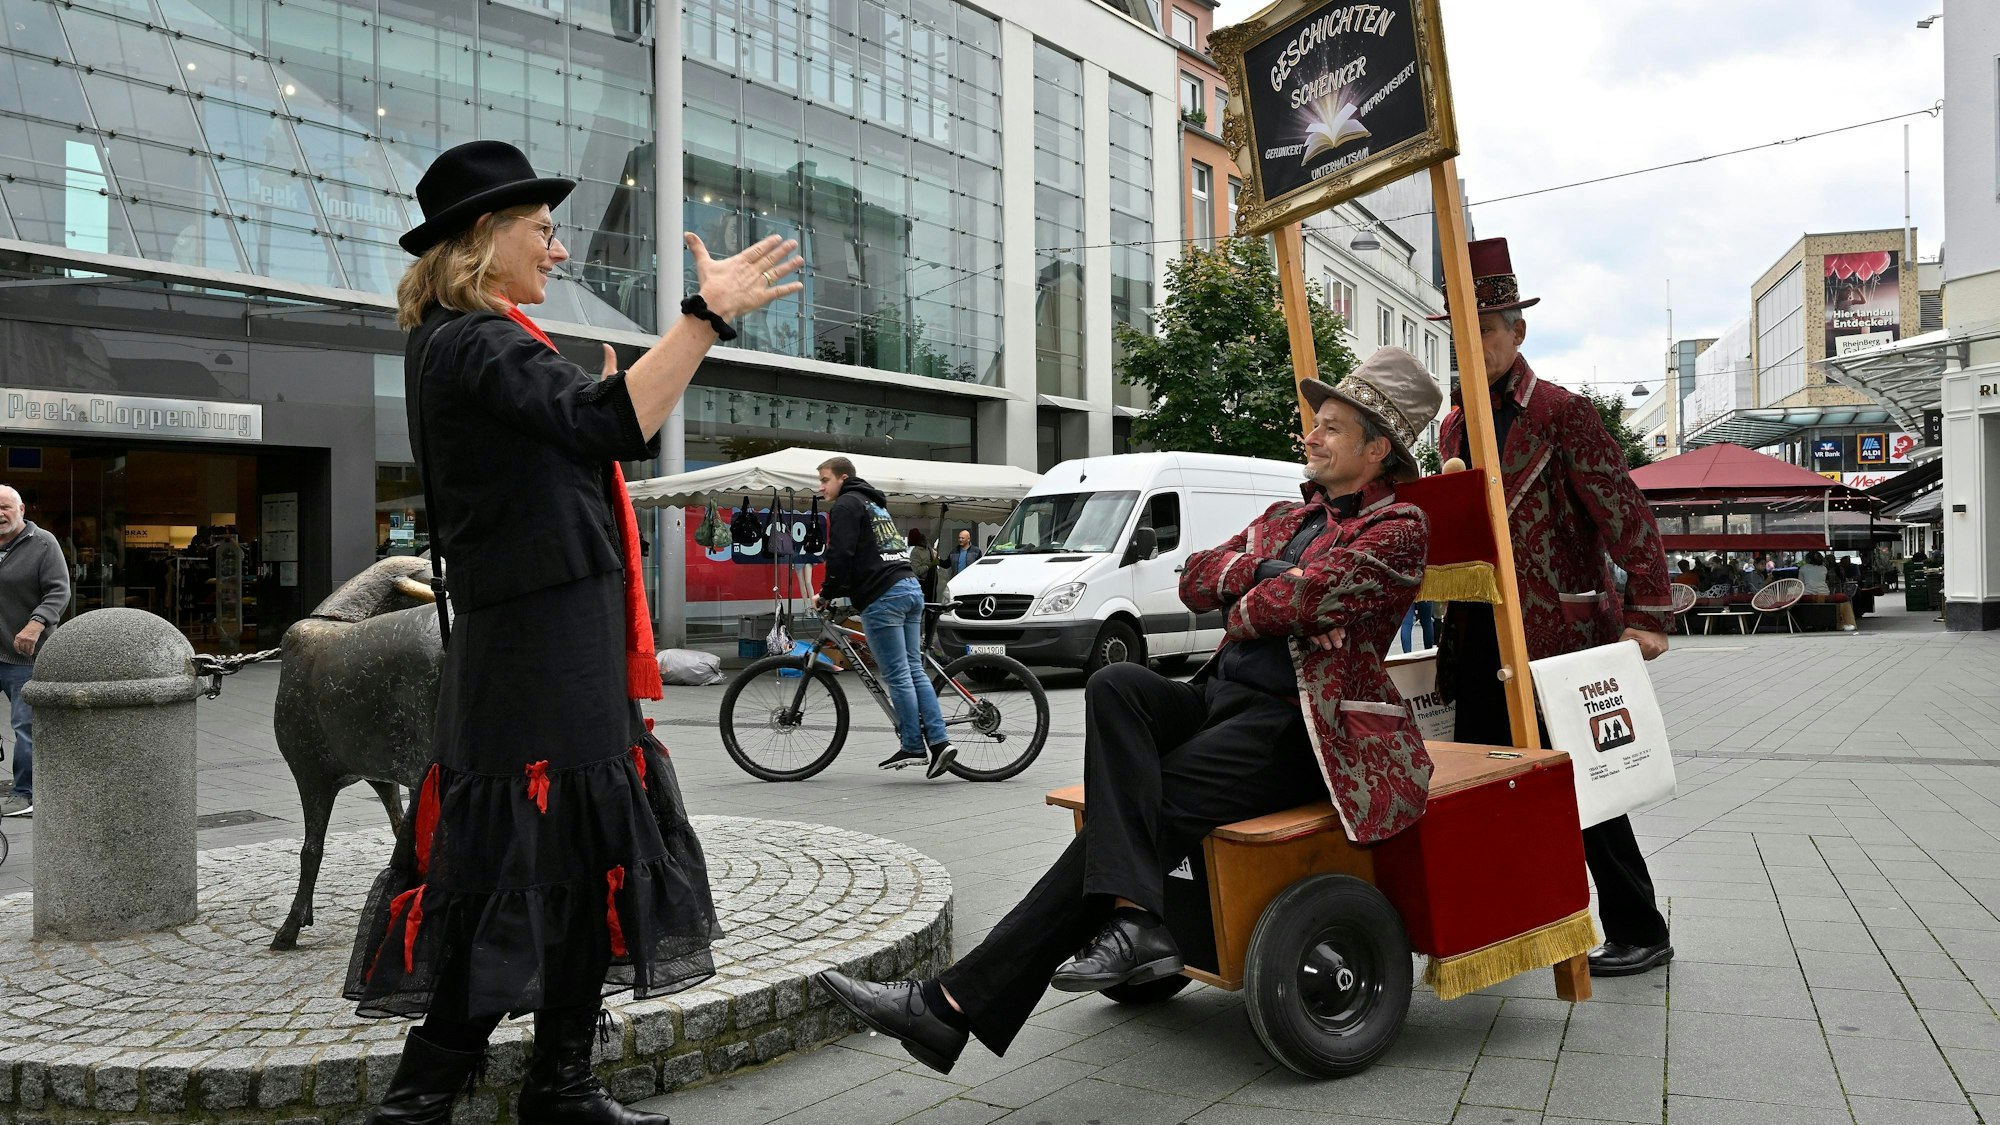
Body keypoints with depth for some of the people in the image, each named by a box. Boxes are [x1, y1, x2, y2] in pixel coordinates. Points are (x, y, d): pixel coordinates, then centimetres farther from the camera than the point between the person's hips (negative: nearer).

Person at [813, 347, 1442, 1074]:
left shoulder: (1398, 529, -2)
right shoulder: (1287, 517, 25)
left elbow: (1298, 597, -18)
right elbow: (1195, 584, 12)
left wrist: (1240, 611, 2)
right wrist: (1263, 567, -4)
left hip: (1295, 728, -7)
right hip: (1221, 700, 7)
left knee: (1136, 806, -23)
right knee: (1115, 685, -25)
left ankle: (954, 1006, -25)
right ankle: (1132, 914, -36)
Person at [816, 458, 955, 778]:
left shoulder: (845, 505, -1)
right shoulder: (874, 504, 28)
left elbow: (840, 555, -12)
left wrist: (826, 594, -1)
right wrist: (838, 593, 27)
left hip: (882, 598, -9)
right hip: (911, 587, 9)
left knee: (896, 676, -5)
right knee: (914, 670, 8)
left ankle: (913, 746, -2)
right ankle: (939, 741, 2)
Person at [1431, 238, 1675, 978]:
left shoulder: (1562, 413, -6)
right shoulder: (1454, 427, 14)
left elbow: (1626, 518, -11)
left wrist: (1646, 615, -19)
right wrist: (1451, 623, 13)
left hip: (1559, 632, -6)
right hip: (1480, 640, 7)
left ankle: (1639, 935, 16)